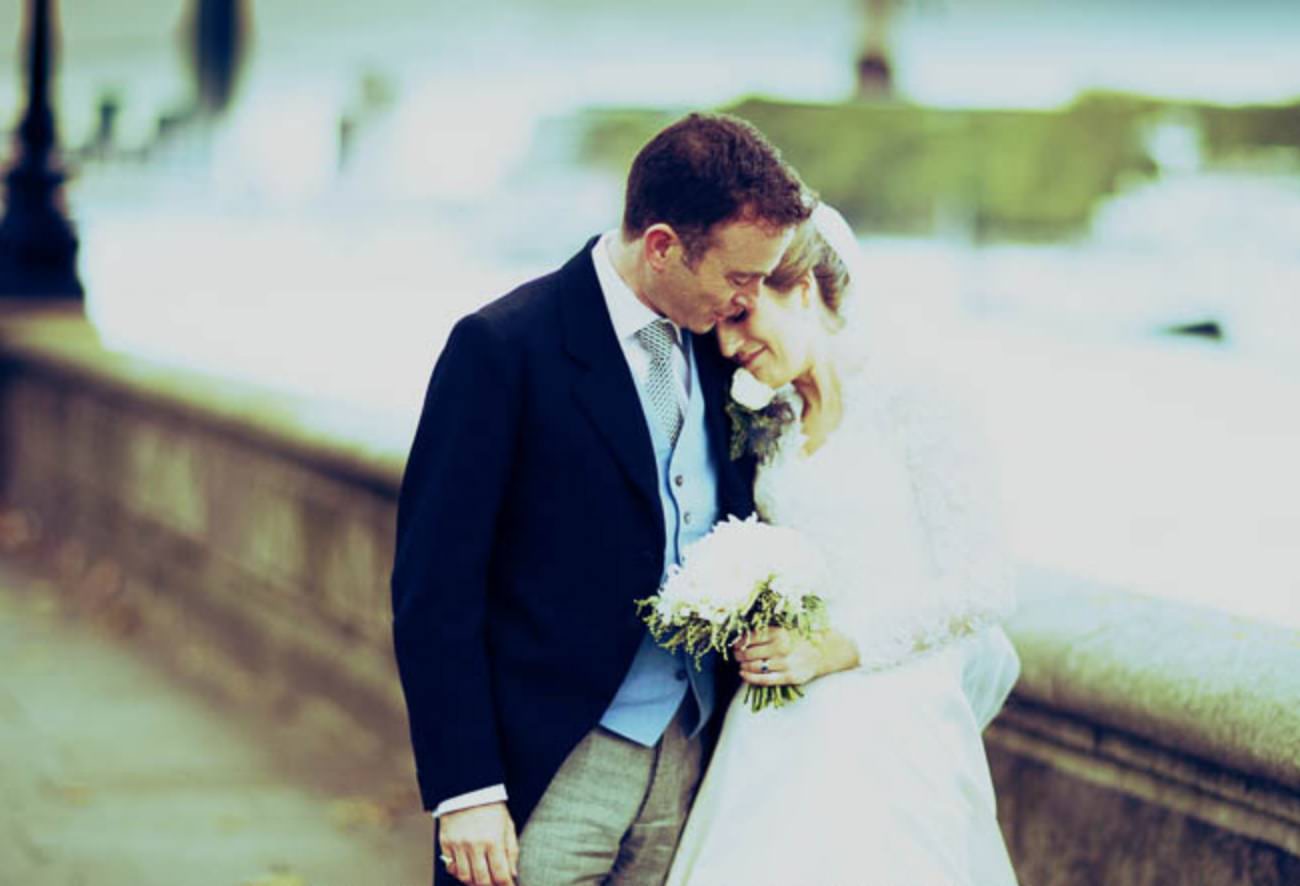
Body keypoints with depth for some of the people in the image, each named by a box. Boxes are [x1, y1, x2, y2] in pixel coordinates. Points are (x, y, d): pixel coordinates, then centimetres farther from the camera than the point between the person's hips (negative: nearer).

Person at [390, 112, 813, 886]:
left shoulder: (715, 348, 7)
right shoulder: (504, 348, -12)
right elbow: (435, 586, -12)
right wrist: (465, 790, -16)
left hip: (691, 762, 5)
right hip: (550, 772, -5)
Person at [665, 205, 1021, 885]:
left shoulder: (908, 404, -8)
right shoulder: (776, 420, 12)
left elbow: (981, 587, -11)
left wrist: (838, 649, -14)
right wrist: (755, 636, 4)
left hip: (886, 734, -6)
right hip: (781, 738, 6)